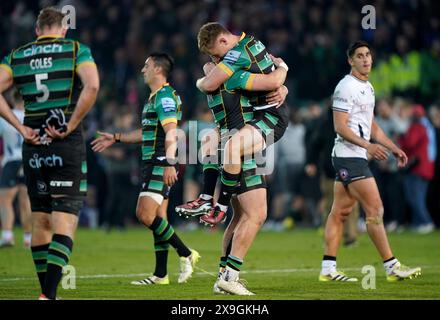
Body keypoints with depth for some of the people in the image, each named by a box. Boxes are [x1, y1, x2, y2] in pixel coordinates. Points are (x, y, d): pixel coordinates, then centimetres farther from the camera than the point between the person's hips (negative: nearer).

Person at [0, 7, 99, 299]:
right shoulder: (77, 49, 2)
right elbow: (92, 86, -16)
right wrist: (71, 126, -10)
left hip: (33, 145, 4)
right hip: (67, 145, -4)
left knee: (40, 223, 14)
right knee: (65, 223, -6)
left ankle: (47, 293, 19)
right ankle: (48, 295, -20)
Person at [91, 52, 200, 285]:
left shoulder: (165, 96, -12)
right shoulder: (155, 97, 20)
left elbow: (171, 133, -23)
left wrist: (170, 163, -33)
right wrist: (116, 138, 33)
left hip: (160, 165, -10)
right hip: (153, 164, 10)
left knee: (145, 214, -17)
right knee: (157, 218, 8)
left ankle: (186, 254, -11)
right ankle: (160, 275, 10)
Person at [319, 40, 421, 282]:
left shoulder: (367, 87, 18)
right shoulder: (346, 87, -12)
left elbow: (371, 126, 25)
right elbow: (340, 127, -17)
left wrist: (394, 148, 19)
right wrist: (368, 145, -25)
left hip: (357, 157, 9)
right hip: (349, 156, -9)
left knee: (340, 212, 7)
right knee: (375, 210, -10)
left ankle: (328, 269, 7)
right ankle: (391, 267, -8)